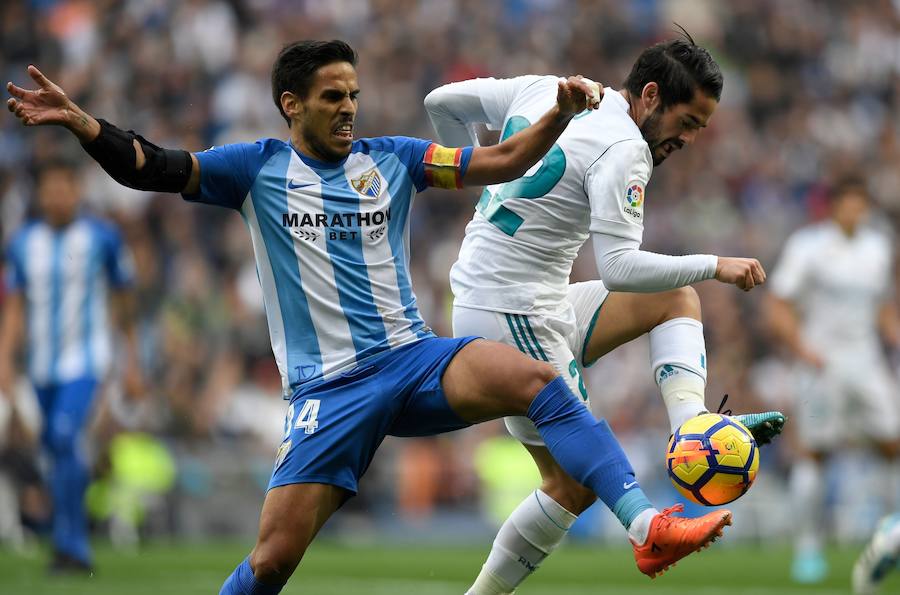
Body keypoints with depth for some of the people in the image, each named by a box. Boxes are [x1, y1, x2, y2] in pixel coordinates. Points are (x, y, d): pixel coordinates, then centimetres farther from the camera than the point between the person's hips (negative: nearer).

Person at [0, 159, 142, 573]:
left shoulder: (102, 238, -3)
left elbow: (123, 301, 5)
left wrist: (132, 360, 6)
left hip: (85, 359, -4)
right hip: (42, 364, 4)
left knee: (66, 438, -21)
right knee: (56, 447, 9)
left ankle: (68, 544, -19)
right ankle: (78, 549, 24)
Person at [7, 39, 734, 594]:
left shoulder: (392, 159, 10)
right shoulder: (258, 169, 4)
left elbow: (502, 162, 9)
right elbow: (153, 168, -5)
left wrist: (560, 114, -8)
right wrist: (79, 121, -20)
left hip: (413, 360, 2)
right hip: (327, 387, -2)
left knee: (536, 380, -25)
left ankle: (647, 524, -30)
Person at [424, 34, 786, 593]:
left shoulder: (541, 89, 8)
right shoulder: (623, 151, -16)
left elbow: (442, 103, 17)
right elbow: (620, 268, -24)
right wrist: (714, 265, -16)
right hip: (514, 316, -9)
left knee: (677, 298, 13)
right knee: (577, 483, -3)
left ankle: (692, 425, -6)